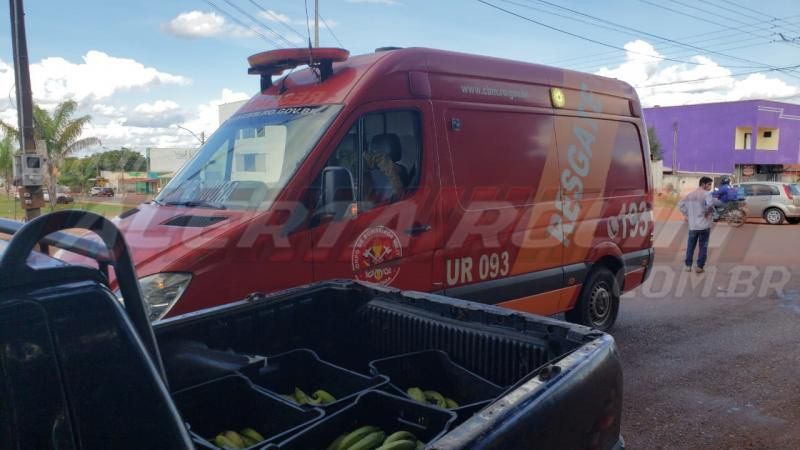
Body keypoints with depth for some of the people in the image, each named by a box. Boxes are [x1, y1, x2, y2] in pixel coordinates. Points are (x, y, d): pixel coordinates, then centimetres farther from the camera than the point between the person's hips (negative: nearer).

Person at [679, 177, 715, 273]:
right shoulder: (706, 194, -10)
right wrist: (707, 212, -13)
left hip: (692, 225, 5)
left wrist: (686, 215, 13)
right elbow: (710, 204, -29)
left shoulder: (690, 194, 10)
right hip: (704, 225, -5)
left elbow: (680, 205, 14)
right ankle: (700, 267, 5)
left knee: (690, 246, 14)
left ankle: (688, 265, 15)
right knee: (703, 246, 4)